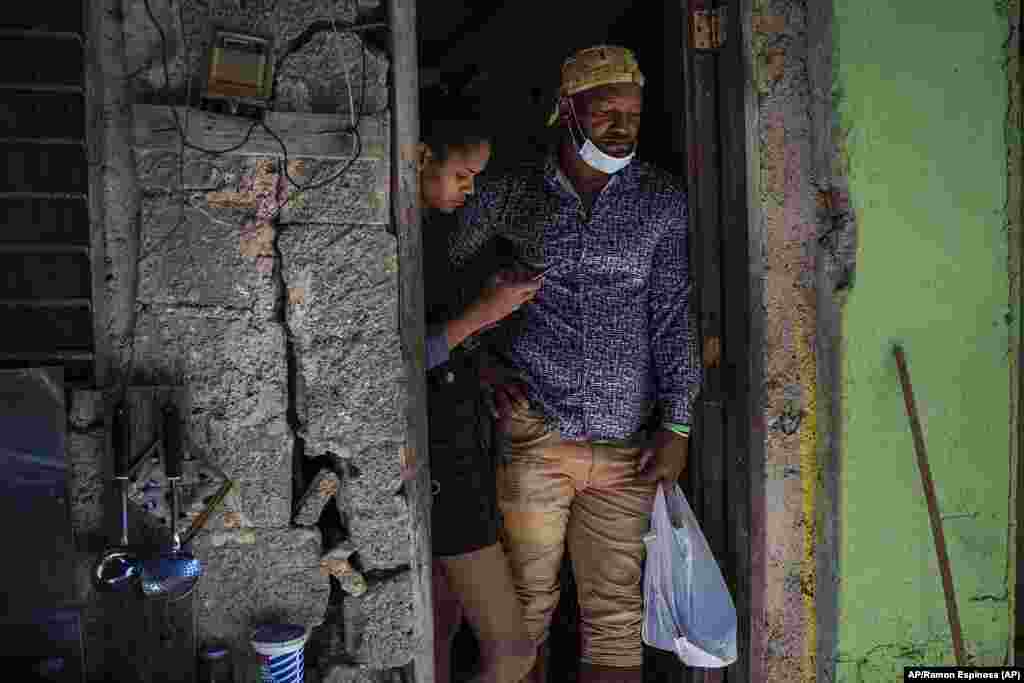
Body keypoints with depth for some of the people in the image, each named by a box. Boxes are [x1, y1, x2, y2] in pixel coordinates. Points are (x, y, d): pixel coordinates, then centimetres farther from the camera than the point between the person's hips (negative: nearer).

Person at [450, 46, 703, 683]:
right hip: (530, 437, -1)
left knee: (616, 615, 9)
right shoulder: (507, 196, 1)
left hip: (625, 448, 1)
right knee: (528, 603, 10)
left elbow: (674, 316, 4)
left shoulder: (662, 201, 4)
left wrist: (677, 426, -1)